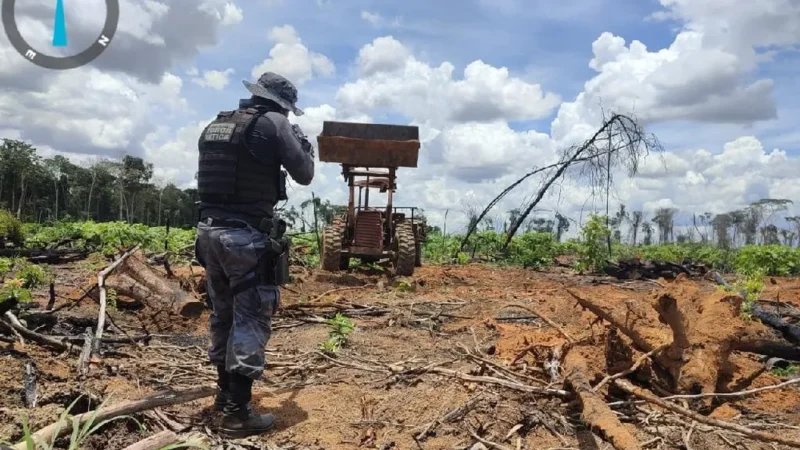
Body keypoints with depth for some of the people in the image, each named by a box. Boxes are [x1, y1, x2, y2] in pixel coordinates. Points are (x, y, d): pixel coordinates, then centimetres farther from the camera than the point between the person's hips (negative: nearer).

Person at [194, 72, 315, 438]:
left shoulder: (214, 126, 15)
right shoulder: (273, 123, -6)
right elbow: (304, 174, -2)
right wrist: (304, 144, 17)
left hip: (209, 230, 8)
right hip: (246, 235, -8)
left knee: (223, 314, 19)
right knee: (251, 319, -1)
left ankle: (225, 392, 33)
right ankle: (237, 412, 1)